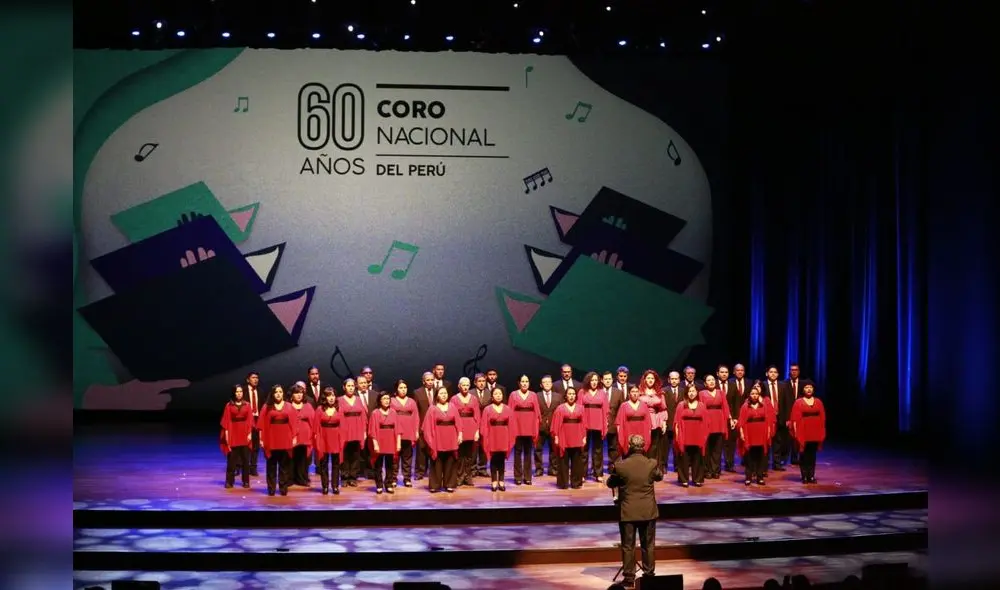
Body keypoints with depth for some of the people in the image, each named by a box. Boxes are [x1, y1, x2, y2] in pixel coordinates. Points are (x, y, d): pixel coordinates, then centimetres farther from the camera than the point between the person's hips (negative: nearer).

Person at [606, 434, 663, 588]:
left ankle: (629, 577, 9)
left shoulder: (620, 466, -14)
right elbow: (660, 477, 12)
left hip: (628, 511, -2)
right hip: (648, 511, 2)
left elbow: (610, 483, 2)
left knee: (628, 546, 7)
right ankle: (649, 574, 19)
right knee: (648, 545, 13)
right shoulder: (652, 464, -10)